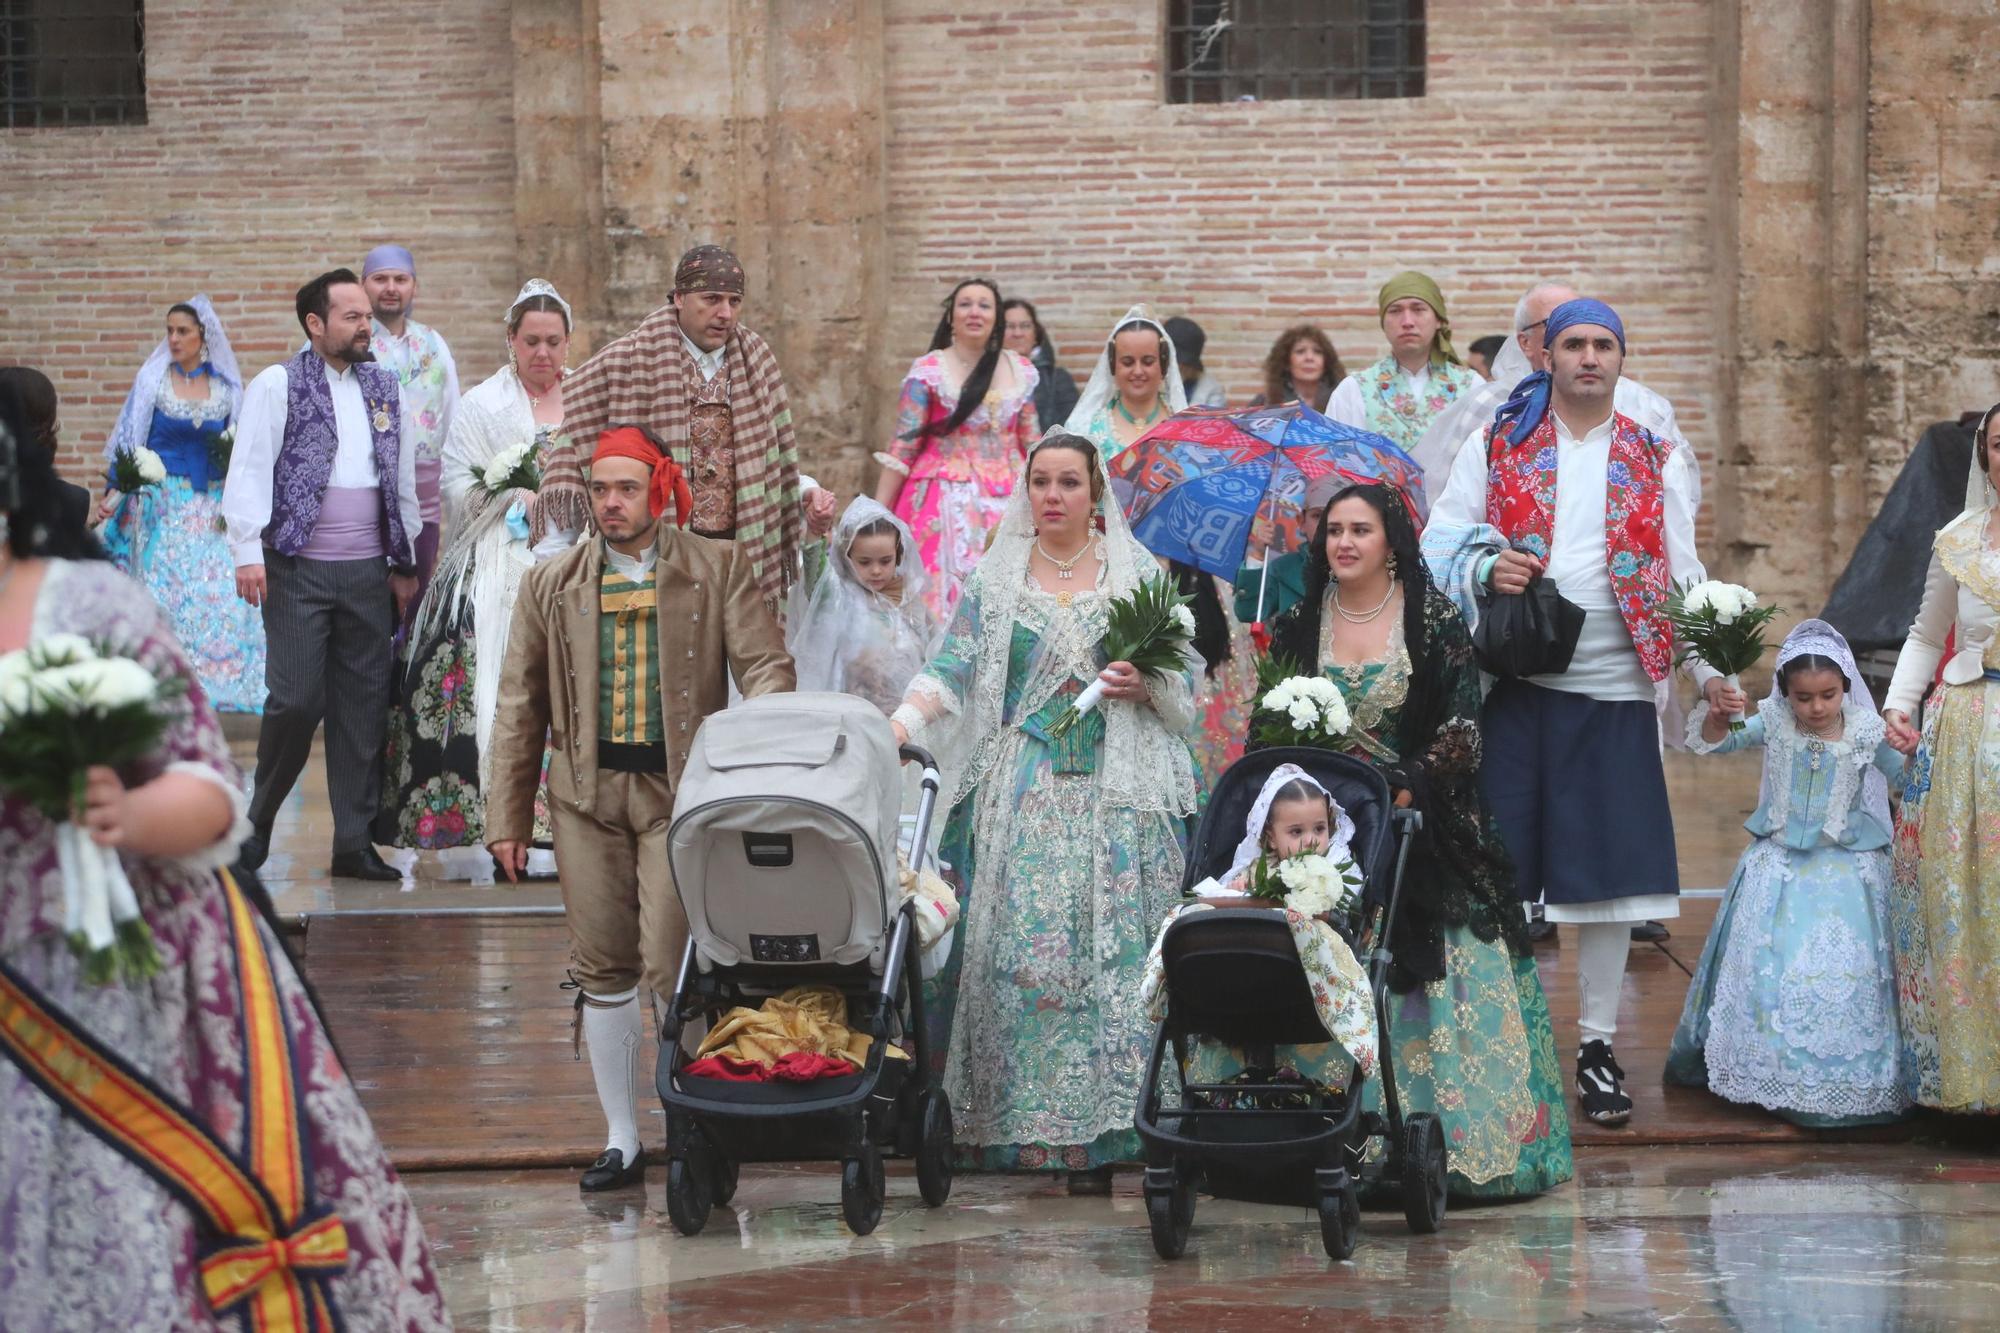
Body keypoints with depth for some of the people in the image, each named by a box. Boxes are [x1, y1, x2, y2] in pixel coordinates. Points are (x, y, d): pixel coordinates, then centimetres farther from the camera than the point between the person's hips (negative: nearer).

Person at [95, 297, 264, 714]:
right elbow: (130, 439, 2)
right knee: (163, 592, -4)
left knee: (218, 594, -5)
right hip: (164, 504, -2)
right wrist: (112, 491, -6)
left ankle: (214, 682, 1)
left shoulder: (227, 388, 6)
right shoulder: (152, 379, 1)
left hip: (214, 508, 2)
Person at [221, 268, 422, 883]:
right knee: (296, 700, -8)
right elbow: (248, 471, -6)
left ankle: (354, 842, 10)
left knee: (364, 707, 4)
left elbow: (403, 481, 20)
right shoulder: (277, 386, 0)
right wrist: (248, 552, -15)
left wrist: (405, 565, 18)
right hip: (298, 571, -5)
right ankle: (259, 819, 14)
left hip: (367, 573, 5)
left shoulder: (383, 388, 15)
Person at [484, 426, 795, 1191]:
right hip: (587, 792, 3)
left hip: (681, 789, -3)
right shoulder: (550, 585, 12)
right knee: (602, 968, 6)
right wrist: (507, 818, 7)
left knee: (671, 968, -10)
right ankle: (620, 1139, 16)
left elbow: (766, 668, -1)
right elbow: (520, 706, 12)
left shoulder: (720, 570, 5)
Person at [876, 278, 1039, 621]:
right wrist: (877, 515, -6)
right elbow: (902, 447, -3)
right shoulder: (929, 371, -1)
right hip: (945, 501, -3)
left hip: (1005, 502, 3)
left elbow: (1033, 446, 14)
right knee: (943, 595, -7)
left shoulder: (1020, 371, 8)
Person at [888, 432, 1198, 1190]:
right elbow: (951, 670, 1)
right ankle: (1015, 1125, -2)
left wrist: (1146, 685, -10)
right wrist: (899, 725, -15)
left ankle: (1099, 1132, -4)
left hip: (1116, 795, 0)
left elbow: (1186, 691, 11)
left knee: (1109, 953, -6)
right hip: (1019, 799, 1)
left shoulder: (1139, 576, 10)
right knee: (1016, 949, -7)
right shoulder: (994, 579, 10)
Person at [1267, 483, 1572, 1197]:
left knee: (1444, 975, -10)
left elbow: (1462, 727, -6)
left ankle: (1463, 1137, -5)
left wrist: (1403, 788, -18)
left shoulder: (1436, 620, -1)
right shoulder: (1297, 626, 9)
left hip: (1422, 825, -3)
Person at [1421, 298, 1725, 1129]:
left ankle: (1598, 1045, 12)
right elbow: (1441, 538, 6)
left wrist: (1706, 667, -5)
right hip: (1513, 683, -1)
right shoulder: (1498, 443, 7)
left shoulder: (1659, 460, 10)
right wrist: (1487, 570, -14)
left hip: (1615, 688, 1)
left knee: (1609, 866, 2)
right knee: (1498, 864, 0)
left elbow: (1681, 575, 7)